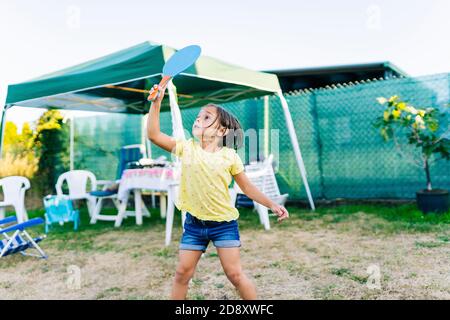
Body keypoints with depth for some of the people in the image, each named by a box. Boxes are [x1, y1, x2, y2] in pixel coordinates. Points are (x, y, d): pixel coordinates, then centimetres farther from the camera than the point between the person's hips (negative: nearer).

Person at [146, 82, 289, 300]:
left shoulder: (229, 156, -7)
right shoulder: (186, 148, -3)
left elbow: (247, 187, 1)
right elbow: (153, 135, -11)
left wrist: (272, 205, -6)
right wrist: (156, 102, -18)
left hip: (224, 223, -2)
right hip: (194, 223, 3)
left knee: (235, 274, 1)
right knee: (182, 272, 9)